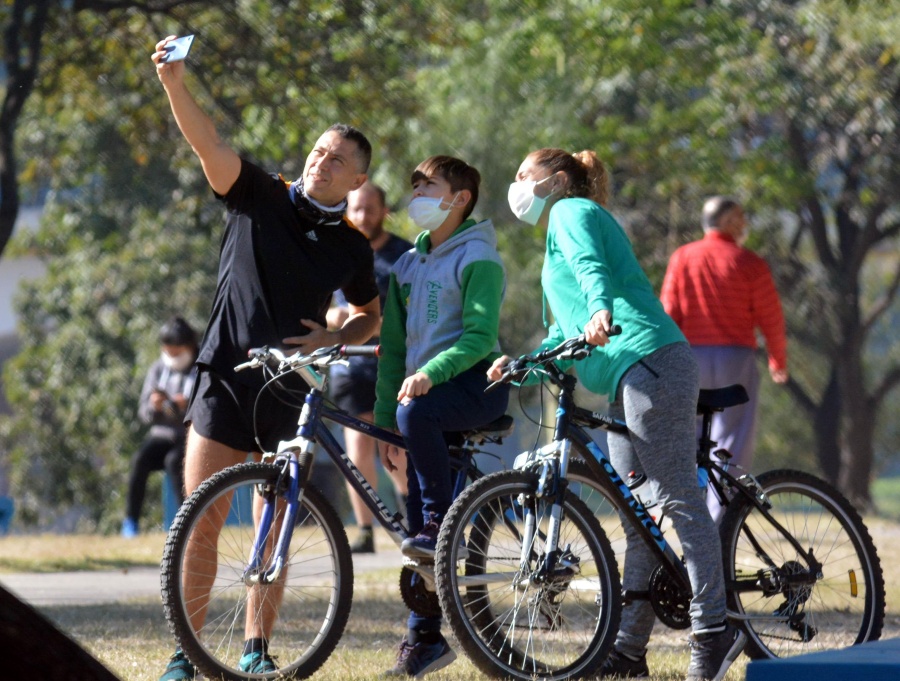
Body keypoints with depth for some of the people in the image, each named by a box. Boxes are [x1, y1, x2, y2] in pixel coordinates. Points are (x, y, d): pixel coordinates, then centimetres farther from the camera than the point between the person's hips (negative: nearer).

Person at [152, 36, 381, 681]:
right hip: (226, 378, -2)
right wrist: (174, 84, -32)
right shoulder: (259, 198, 0)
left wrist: (331, 337, -2)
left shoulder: (352, 246, 6)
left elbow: (370, 315, 20)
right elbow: (209, 144, -15)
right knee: (199, 523, -6)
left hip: (291, 390, 2)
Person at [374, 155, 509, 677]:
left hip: (475, 384, -7)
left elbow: (479, 335, -17)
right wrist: (384, 420, 11)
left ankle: (443, 524, -22)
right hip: (429, 394, 7)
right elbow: (394, 346, 19)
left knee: (416, 412, -38)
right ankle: (424, 636, 6)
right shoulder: (408, 266, 18)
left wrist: (430, 373, -31)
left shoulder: (477, 257, -5)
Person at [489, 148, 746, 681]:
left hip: (650, 364, -11)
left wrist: (600, 312, -39)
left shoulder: (571, 211, 3)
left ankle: (713, 632, -16)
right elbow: (565, 332, 32)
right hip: (626, 378, 11)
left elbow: (593, 268, -19)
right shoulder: (559, 238, 32)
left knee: (678, 500, -13)